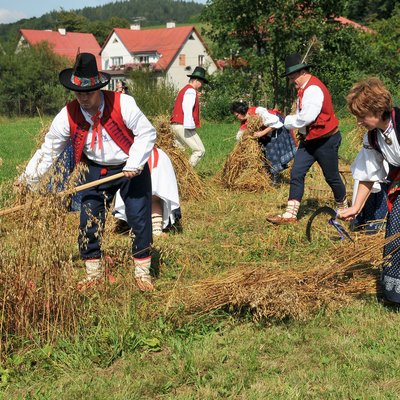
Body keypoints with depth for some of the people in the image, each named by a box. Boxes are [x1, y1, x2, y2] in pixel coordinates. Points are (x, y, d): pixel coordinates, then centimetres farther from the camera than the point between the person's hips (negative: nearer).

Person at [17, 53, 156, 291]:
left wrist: (134, 165, -21)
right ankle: (94, 273, 20)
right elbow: (49, 150, -4)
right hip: (97, 171, 3)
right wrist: (28, 178, -6)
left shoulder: (122, 104, -21)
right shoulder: (68, 115, -12)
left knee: (140, 219, -2)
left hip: (132, 169, -2)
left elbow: (147, 133, -14)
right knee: (89, 220, 1)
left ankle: (143, 272, 15)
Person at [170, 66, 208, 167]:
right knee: (200, 150, -10)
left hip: (176, 125, 11)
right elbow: (187, 110, -22)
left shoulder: (184, 90, 22)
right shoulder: (191, 91, -9)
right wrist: (189, 127, -28)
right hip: (183, 126, -11)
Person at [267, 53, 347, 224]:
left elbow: (306, 118, -28)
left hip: (325, 141, -9)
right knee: (296, 174, -1)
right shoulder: (303, 89, 10)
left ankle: (343, 209, 30)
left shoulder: (314, 89, -22)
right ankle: (290, 215, -2)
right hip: (308, 140, 9)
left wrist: (288, 121, -12)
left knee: (332, 177, 7)